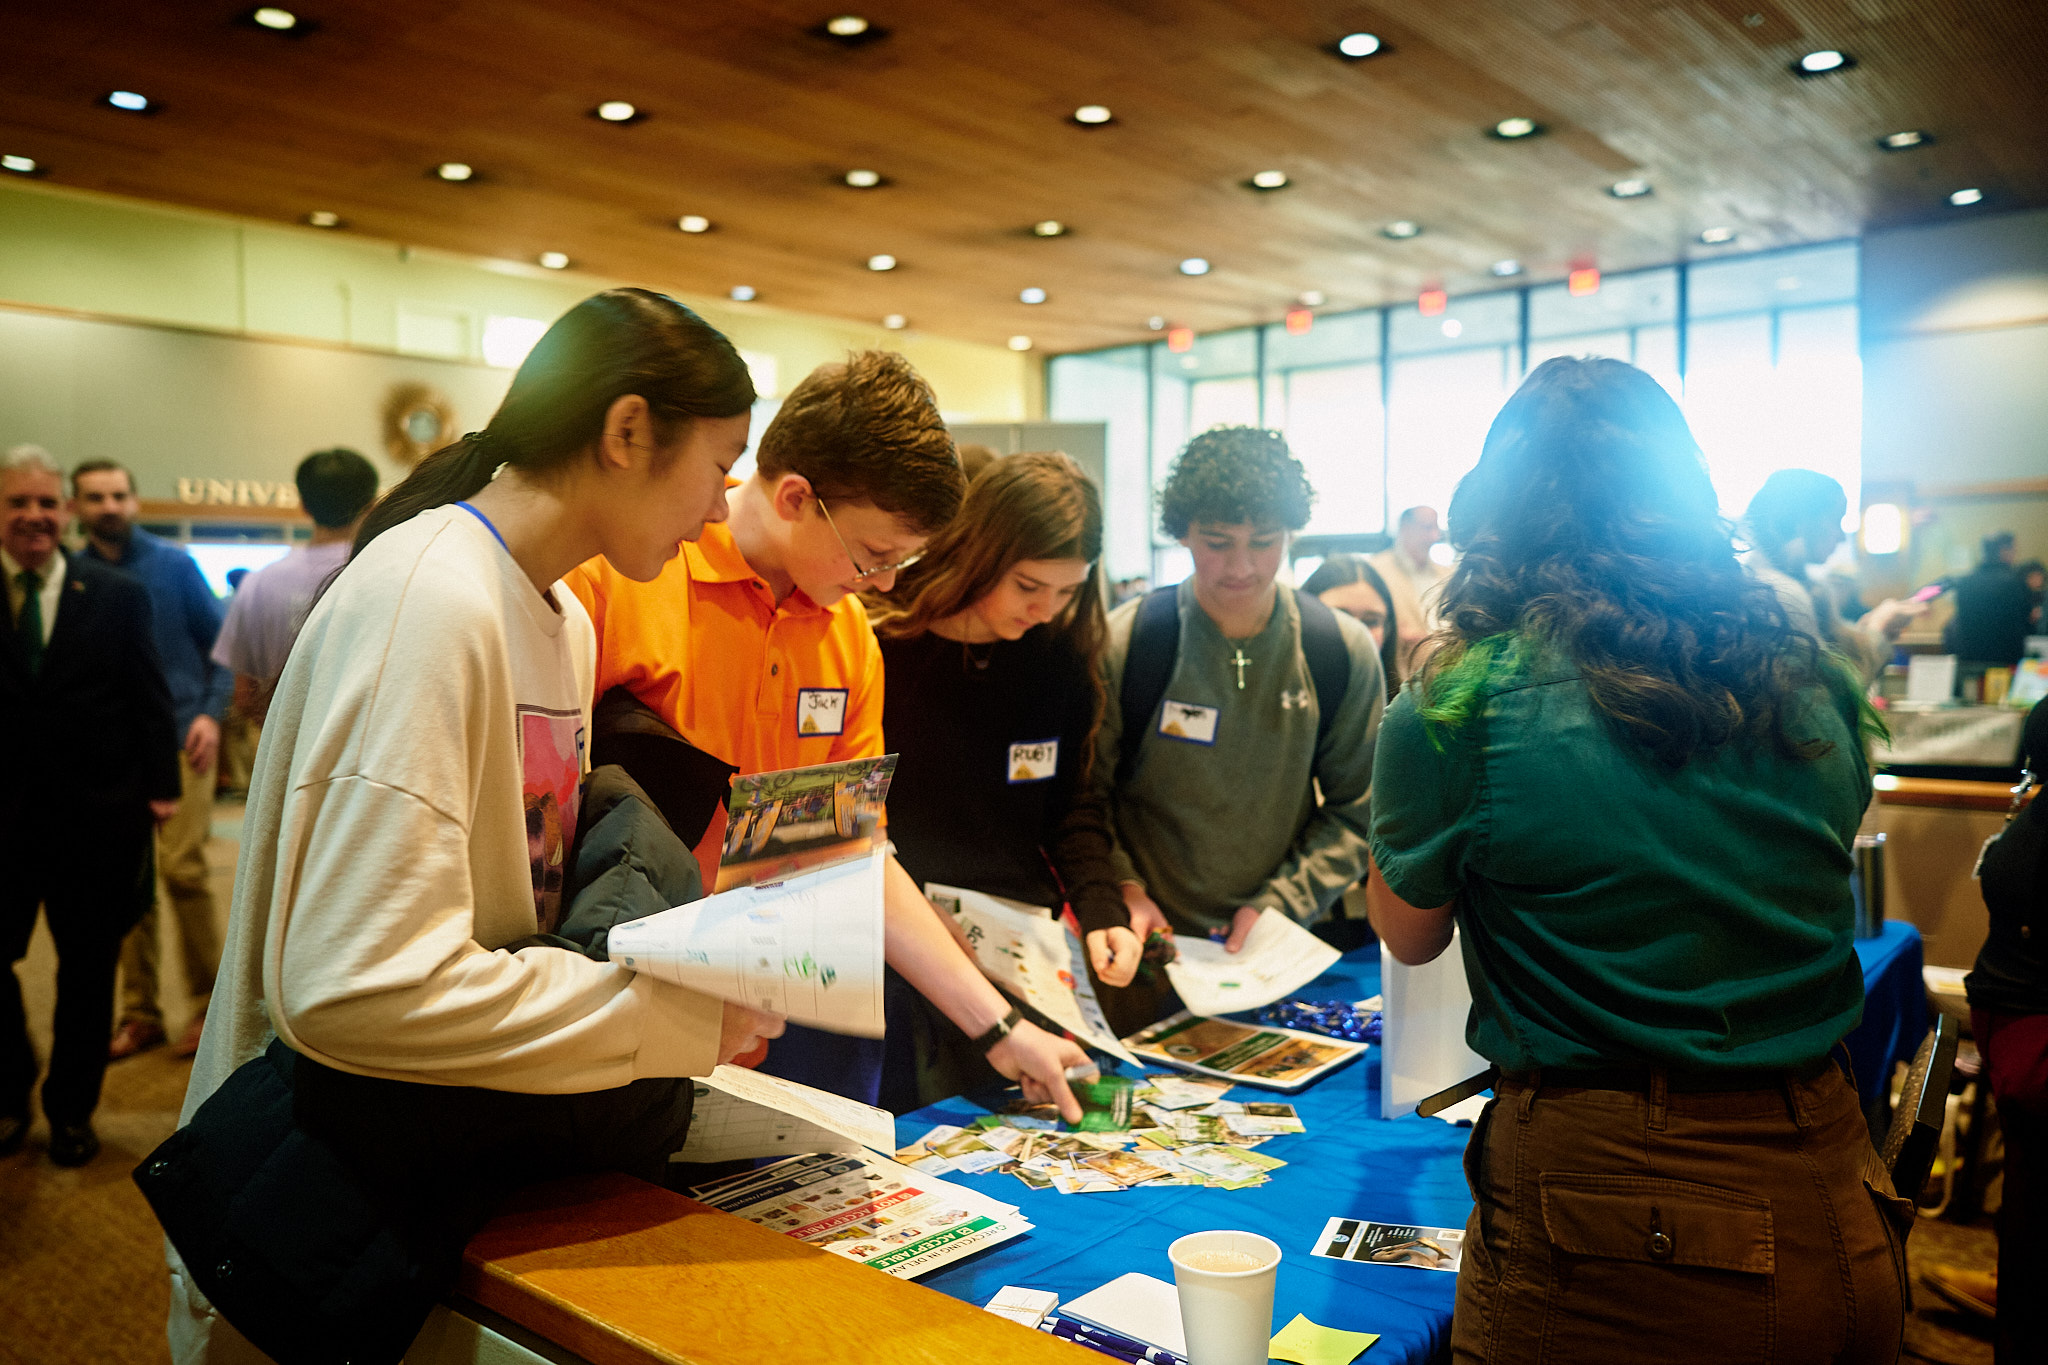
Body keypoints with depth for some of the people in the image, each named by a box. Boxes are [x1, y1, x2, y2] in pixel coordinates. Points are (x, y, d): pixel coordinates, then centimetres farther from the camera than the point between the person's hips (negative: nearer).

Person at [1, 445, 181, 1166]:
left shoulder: (117, 594, 0)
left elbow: (149, 695, 1)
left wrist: (161, 784, -4)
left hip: (96, 813, 0)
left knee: (88, 966, 10)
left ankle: (71, 1109, 26)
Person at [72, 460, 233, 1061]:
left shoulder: (173, 563, 1)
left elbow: (220, 642, 2)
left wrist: (211, 713, -9)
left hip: (178, 736, -3)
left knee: (182, 868, -9)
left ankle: (207, 1006, 4)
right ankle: (139, 1014, 15)